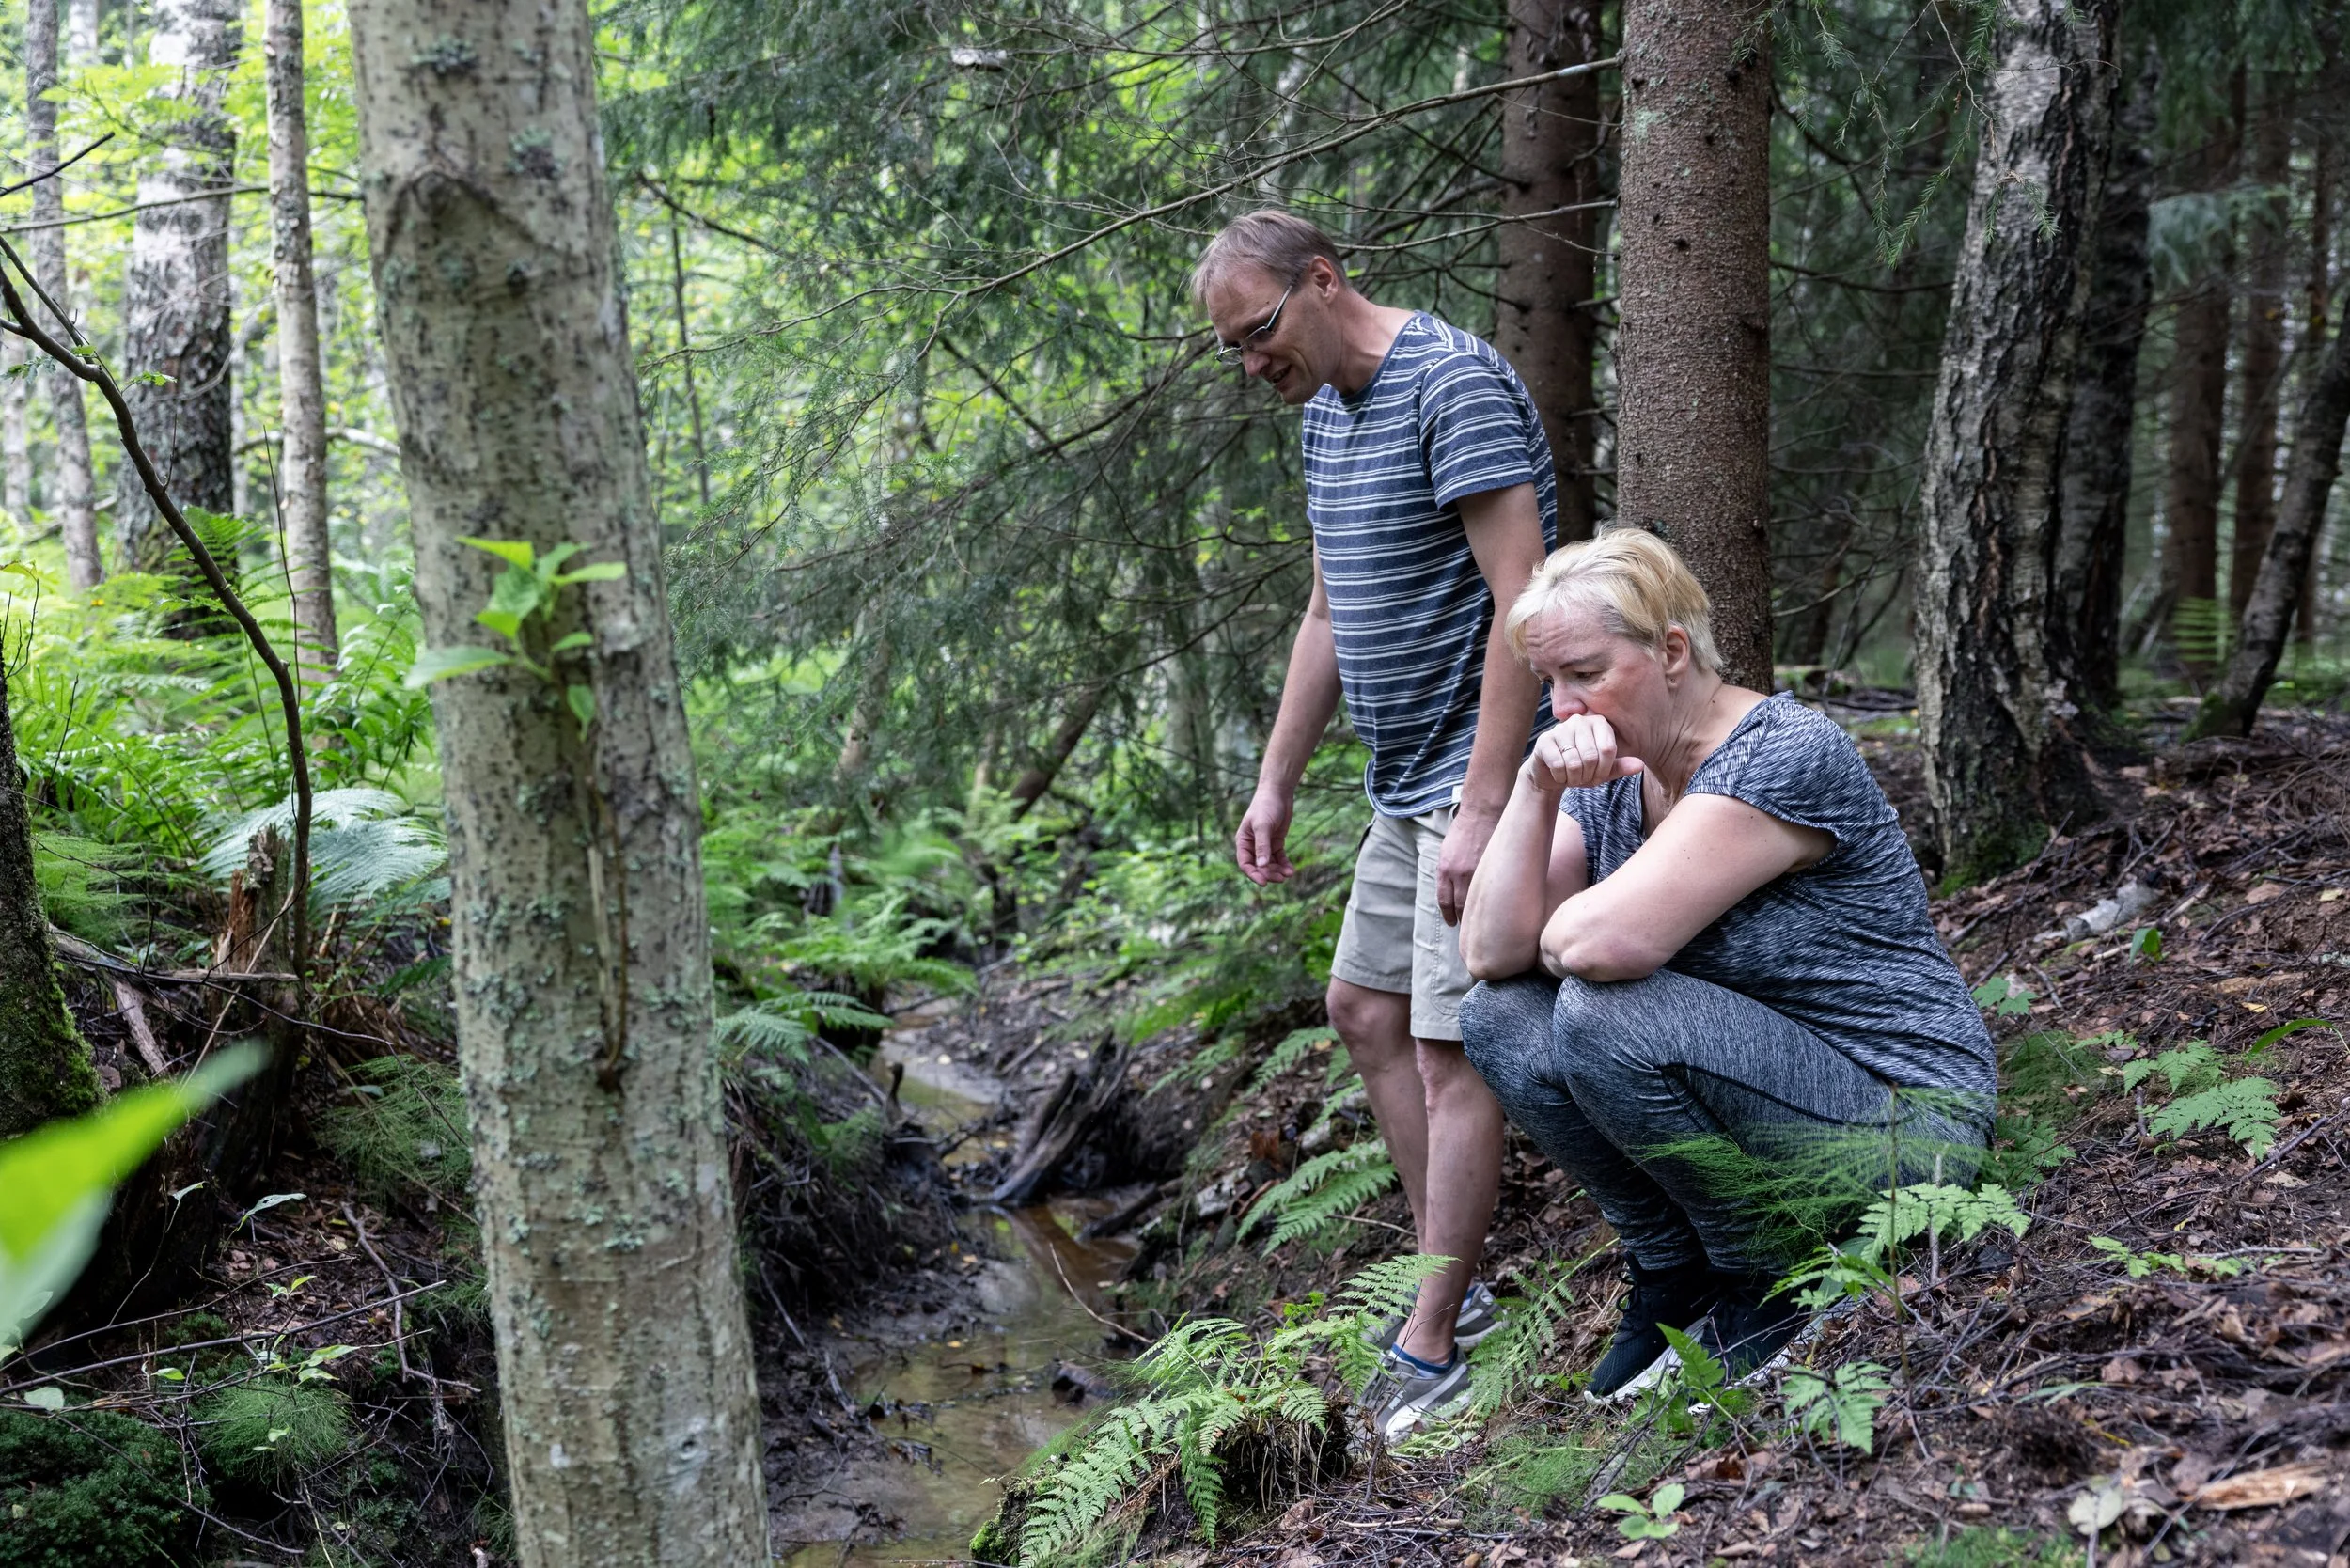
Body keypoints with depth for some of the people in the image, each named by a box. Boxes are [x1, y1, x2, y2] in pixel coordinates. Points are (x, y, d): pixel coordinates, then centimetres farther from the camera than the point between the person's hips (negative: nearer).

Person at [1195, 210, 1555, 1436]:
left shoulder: (1457, 388, -18)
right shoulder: (1327, 412, 12)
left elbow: (1523, 606, -24)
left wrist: (1483, 809, -27)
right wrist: (1276, 782, 18)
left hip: (1485, 779, -10)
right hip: (1406, 783, 10)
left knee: (1451, 1051, -8)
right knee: (1363, 1011, 15)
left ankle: (1432, 1353, 1)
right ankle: (1456, 1285, 24)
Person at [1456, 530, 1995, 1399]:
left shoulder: (1786, 755, -21)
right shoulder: (1609, 778, 4)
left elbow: (1606, 942, -32)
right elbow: (1489, 952, -6)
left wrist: (1556, 932, -9)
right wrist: (1535, 790, -15)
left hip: (1901, 1124, -8)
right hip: (1750, 1088, 8)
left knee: (1606, 1013, -29)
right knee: (1495, 1013, -6)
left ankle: (1768, 1287, -6)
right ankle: (1673, 1271, 5)